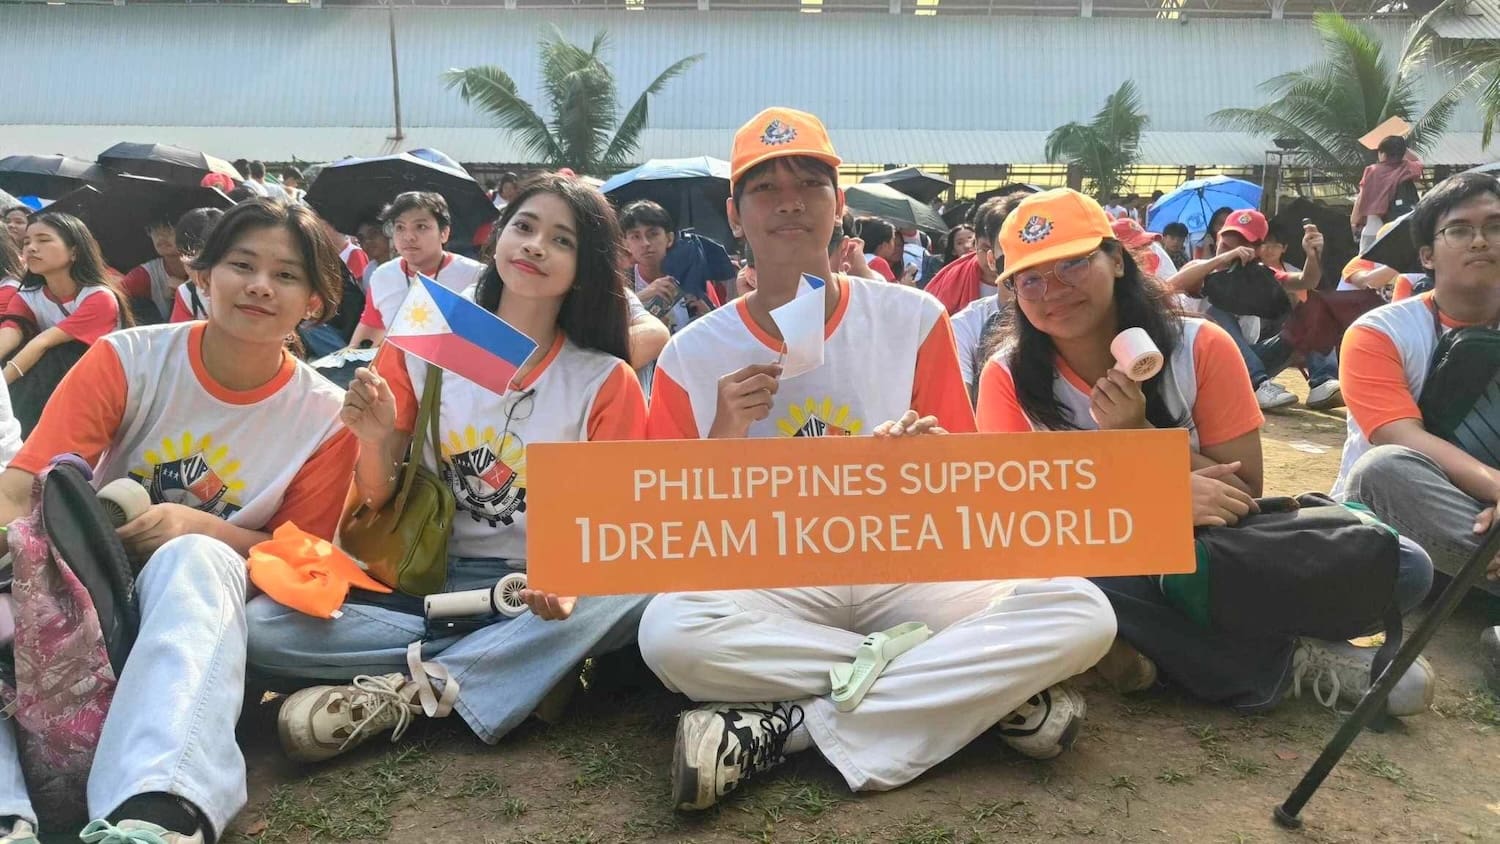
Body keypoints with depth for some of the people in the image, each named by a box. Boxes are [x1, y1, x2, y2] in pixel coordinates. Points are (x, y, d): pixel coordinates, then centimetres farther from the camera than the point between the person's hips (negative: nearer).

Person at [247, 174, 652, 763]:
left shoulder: (607, 382, -1)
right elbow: (375, 505, 5)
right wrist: (373, 442, -17)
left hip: (535, 598, -1)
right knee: (260, 625, -22)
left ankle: (404, 692, -23)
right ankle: (528, 667, -16)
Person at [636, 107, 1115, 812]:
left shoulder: (914, 318, 2)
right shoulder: (693, 356, 0)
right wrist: (720, 443, -16)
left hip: (905, 571, 1)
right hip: (769, 585, 0)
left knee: (1079, 614, -23)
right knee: (669, 630, -34)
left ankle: (783, 731, -20)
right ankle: (988, 692, -18)